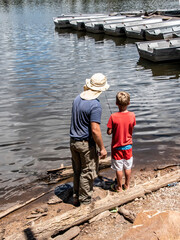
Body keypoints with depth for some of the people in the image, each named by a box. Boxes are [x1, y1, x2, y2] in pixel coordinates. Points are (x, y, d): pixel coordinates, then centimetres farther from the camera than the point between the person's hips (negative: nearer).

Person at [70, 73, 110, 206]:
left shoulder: (77, 99, 2)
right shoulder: (95, 105, -22)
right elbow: (95, 130, -24)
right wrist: (102, 148, -15)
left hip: (73, 141, 8)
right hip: (86, 144, -7)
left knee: (77, 171, 19)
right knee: (87, 172, 8)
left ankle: (76, 197, 32)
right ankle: (85, 200, 20)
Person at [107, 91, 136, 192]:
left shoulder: (113, 116, -20)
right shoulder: (132, 115, -12)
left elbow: (109, 132, -15)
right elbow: (131, 129, 1)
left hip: (117, 147, -2)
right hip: (128, 146, 3)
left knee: (119, 168, 10)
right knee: (128, 167, 17)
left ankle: (119, 187, 23)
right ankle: (127, 185, 30)